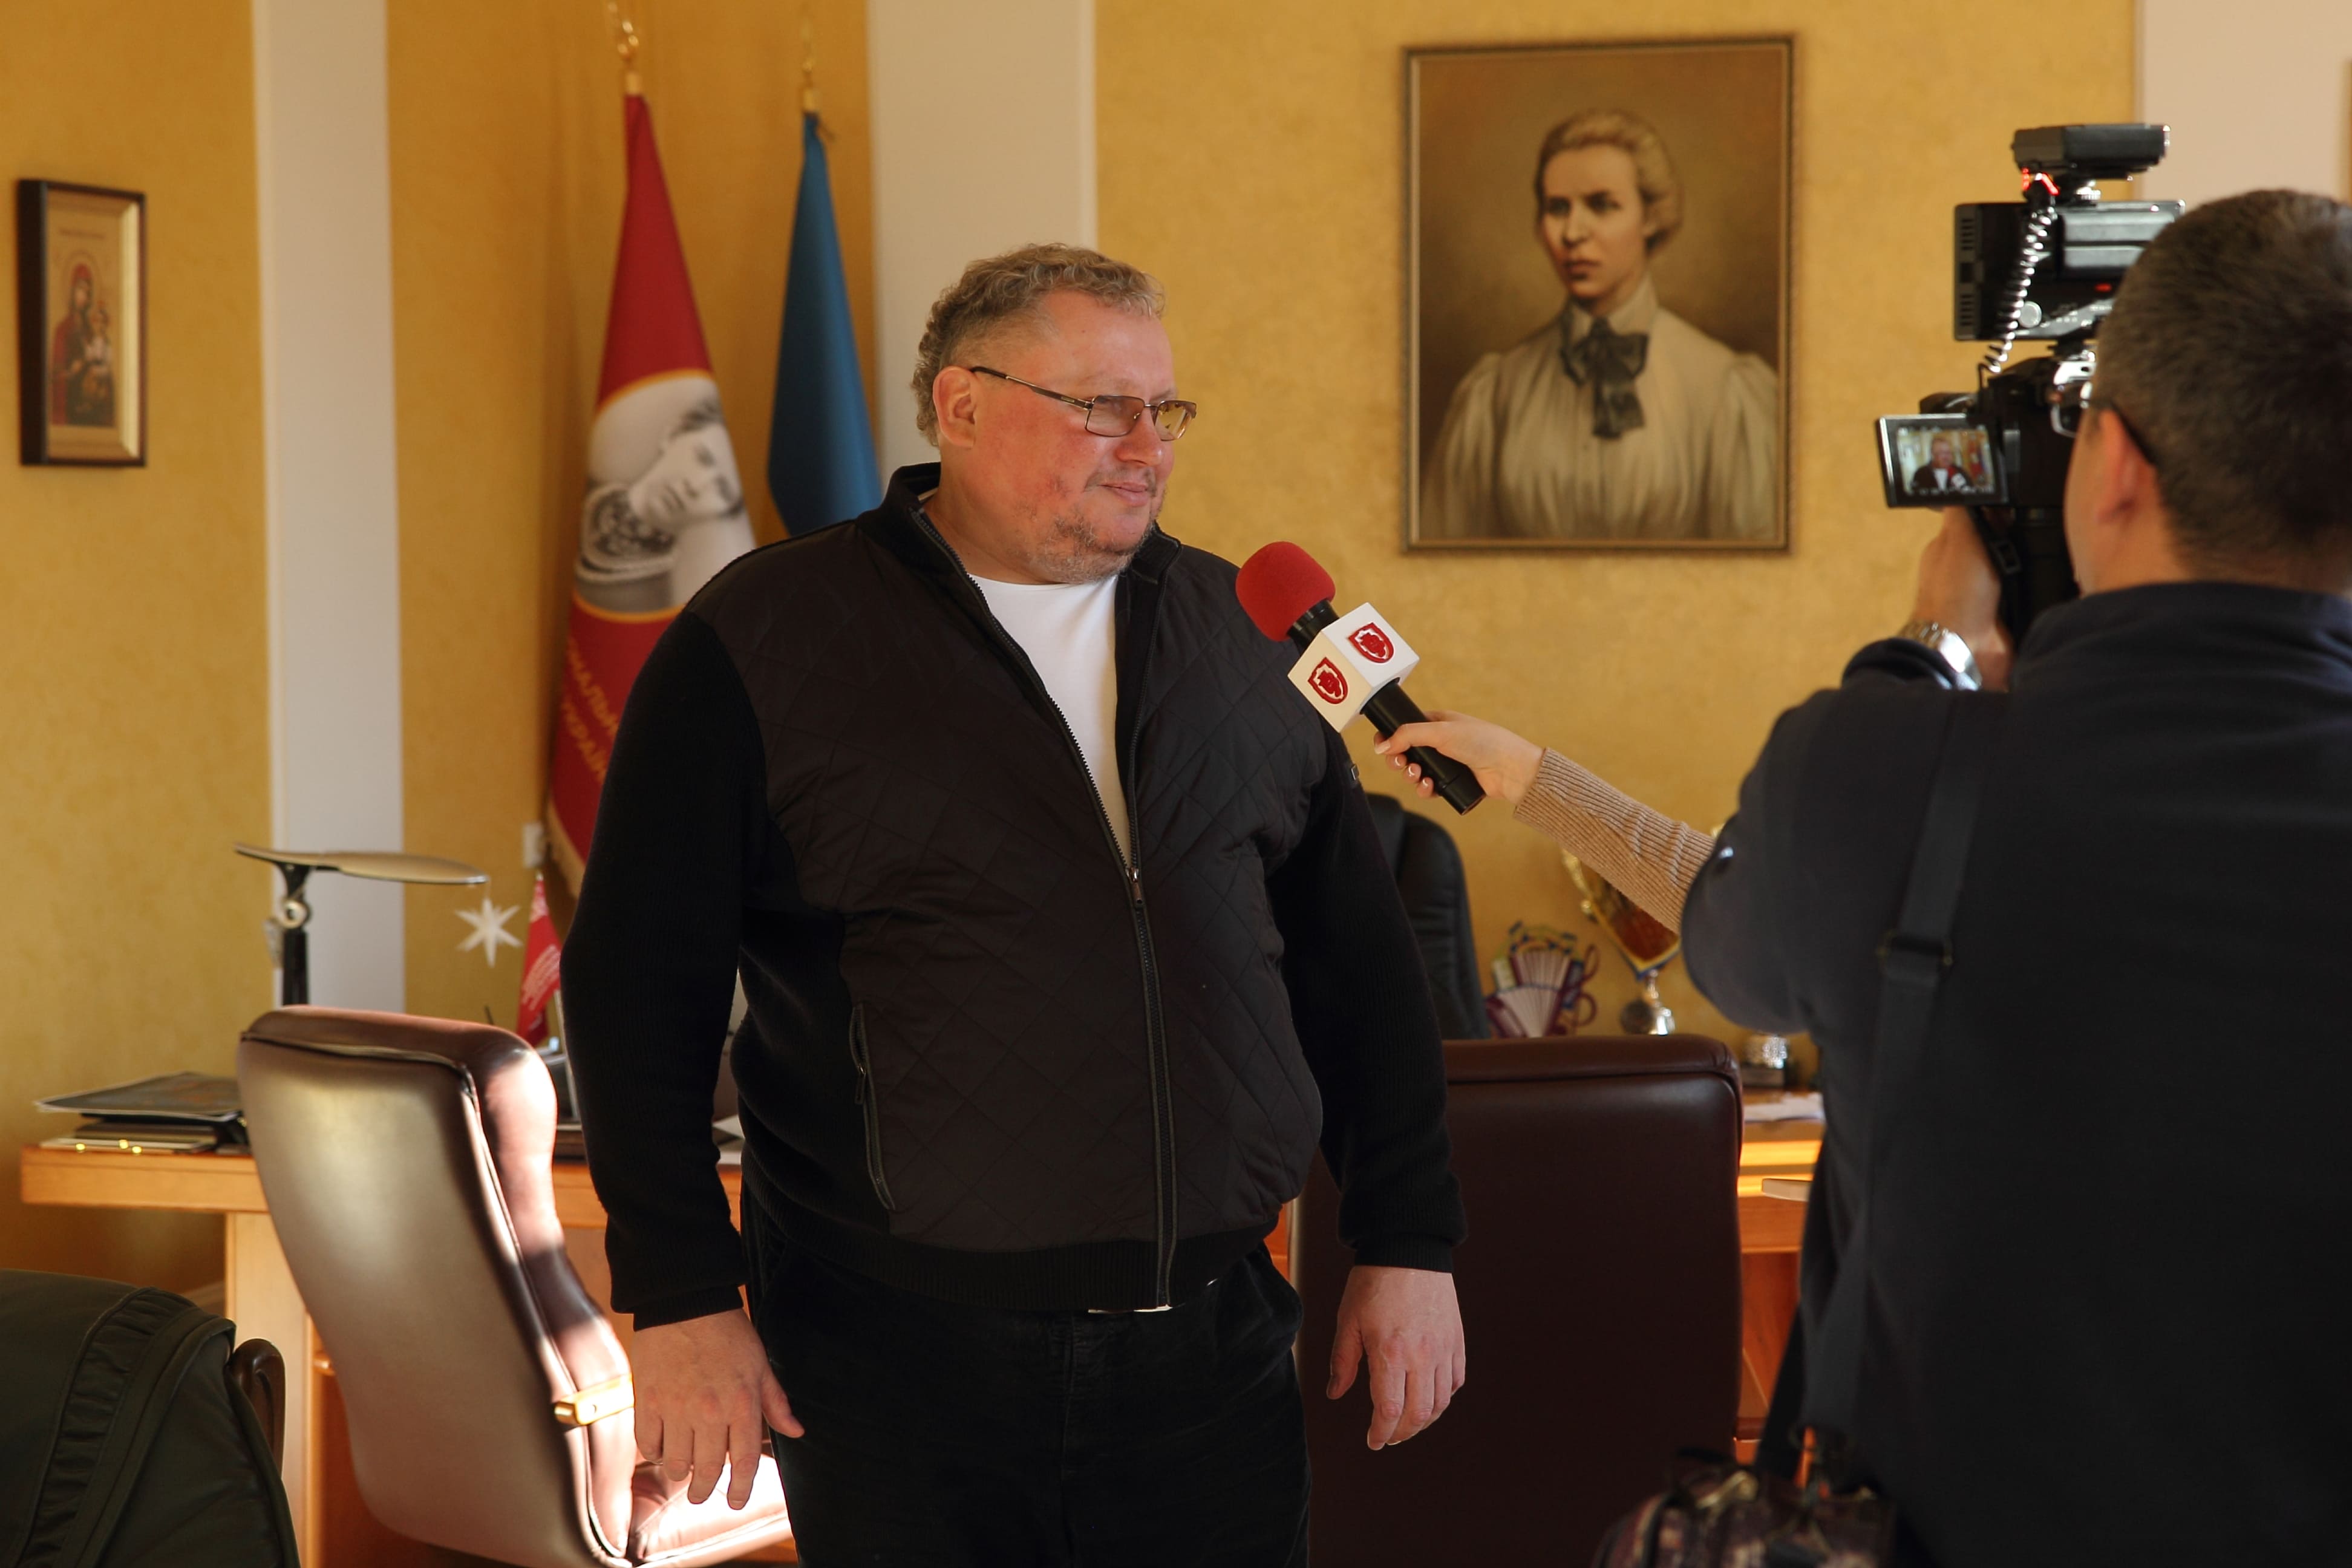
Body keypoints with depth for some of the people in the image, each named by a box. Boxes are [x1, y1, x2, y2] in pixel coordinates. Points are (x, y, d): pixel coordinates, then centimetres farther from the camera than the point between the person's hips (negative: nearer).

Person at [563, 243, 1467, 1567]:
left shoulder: (1240, 631, 10)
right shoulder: (763, 640, -3)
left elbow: (1359, 954, 14)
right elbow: (640, 986, -4)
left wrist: (1410, 1246, 10)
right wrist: (683, 1302, -9)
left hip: (1212, 1347, 4)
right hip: (902, 1353, -3)